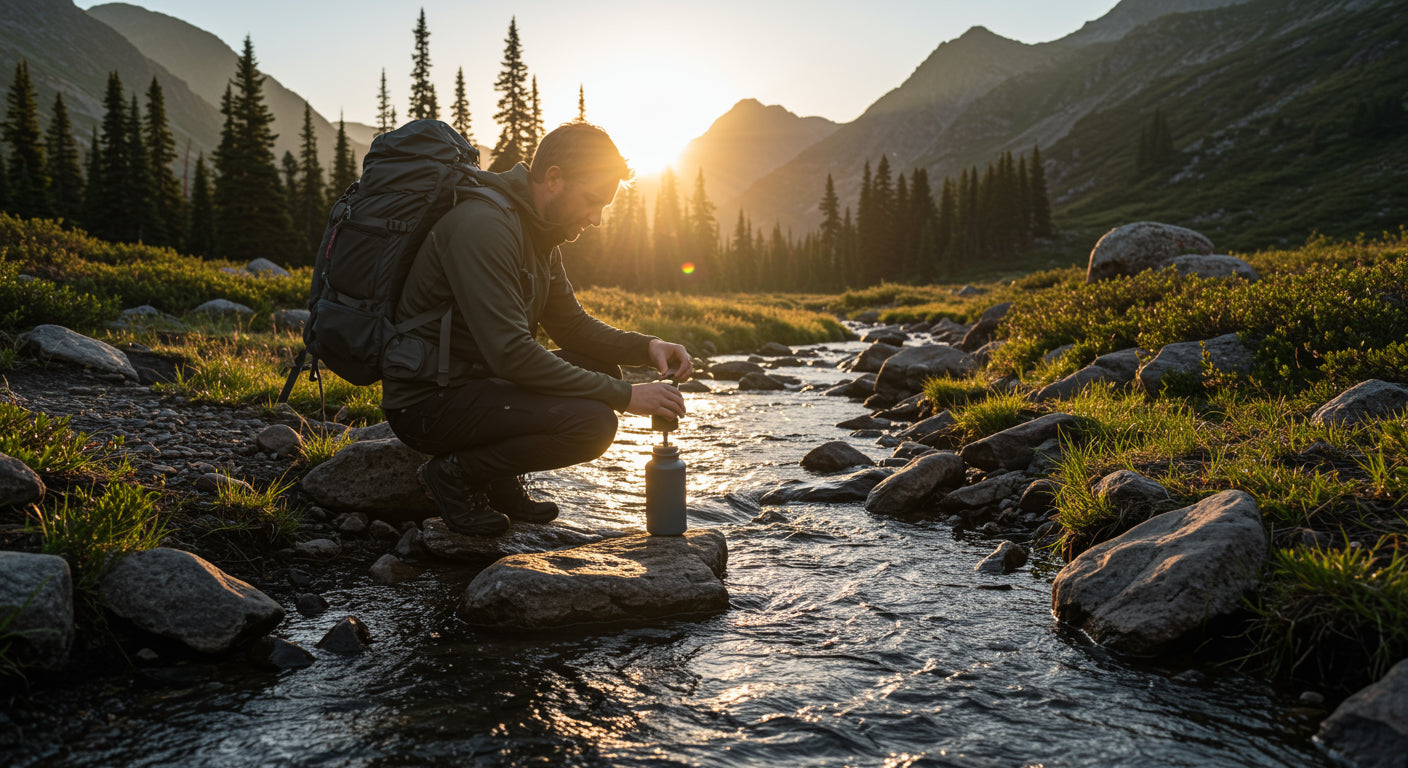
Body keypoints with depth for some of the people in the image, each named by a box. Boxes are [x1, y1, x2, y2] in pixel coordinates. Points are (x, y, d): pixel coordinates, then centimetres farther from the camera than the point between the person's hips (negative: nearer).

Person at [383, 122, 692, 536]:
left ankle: (499, 478, 9)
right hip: (426, 404, -10)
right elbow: (511, 353, -29)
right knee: (592, 422, -24)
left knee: (601, 368, 8)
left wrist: (647, 346, -2)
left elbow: (572, 324, 16)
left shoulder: (539, 232, 10)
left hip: (476, 379, 10)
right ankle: (456, 472, -5)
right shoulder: (484, 225, -22)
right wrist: (623, 395, -24)